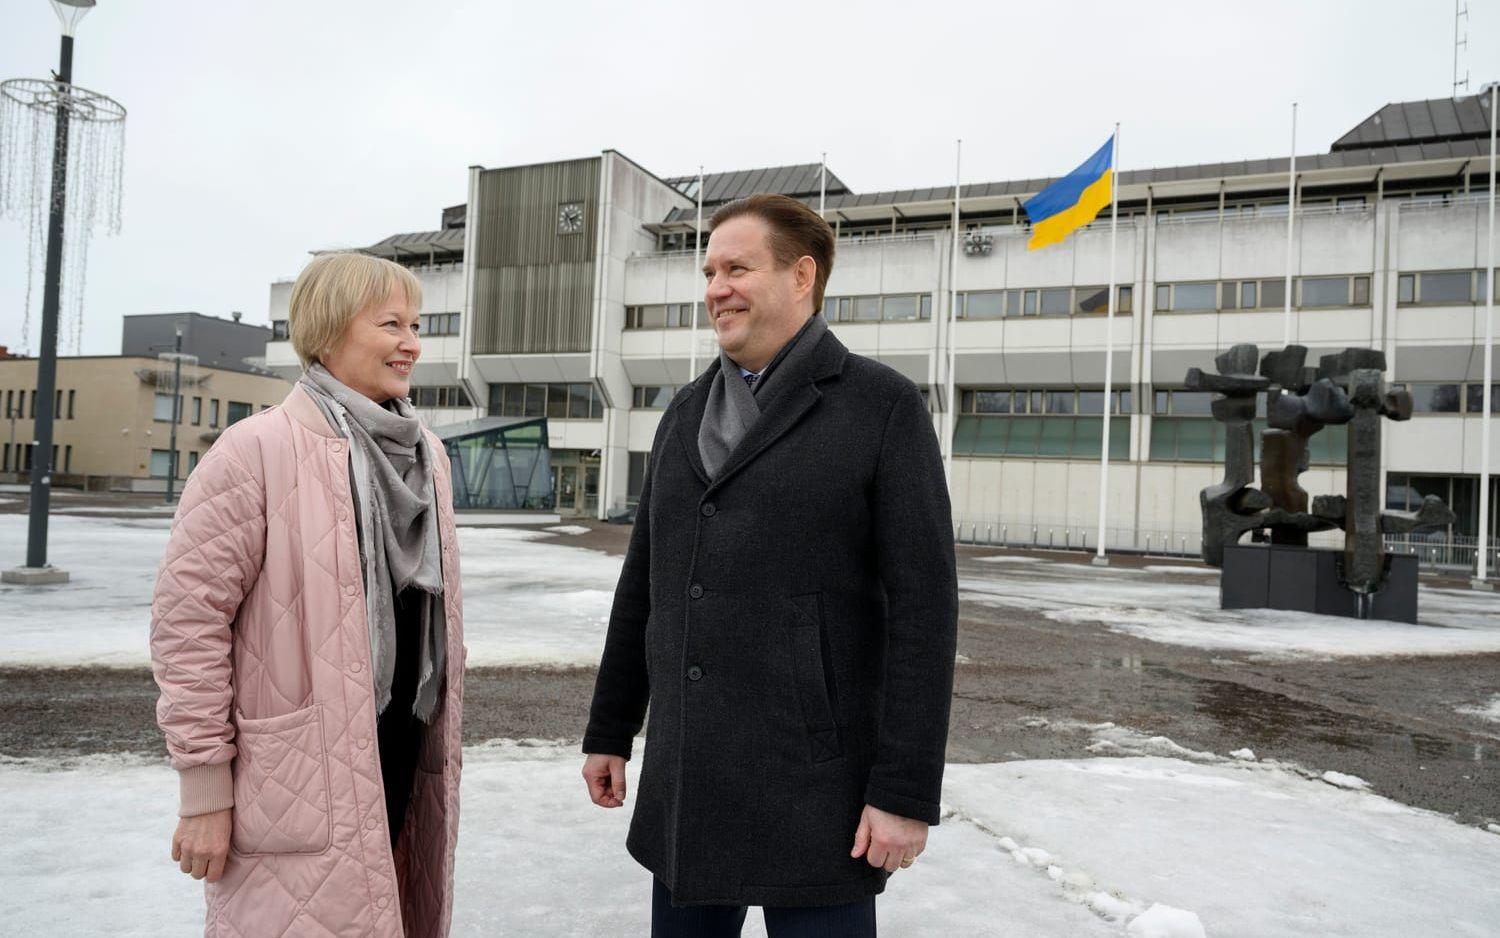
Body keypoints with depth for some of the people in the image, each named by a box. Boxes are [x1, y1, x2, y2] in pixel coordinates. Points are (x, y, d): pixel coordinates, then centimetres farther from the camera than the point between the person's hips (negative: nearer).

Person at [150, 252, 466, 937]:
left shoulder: (427, 454, 8)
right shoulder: (256, 451, -13)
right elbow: (188, 618, -14)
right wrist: (204, 788, -13)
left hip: (403, 763, 7)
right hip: (297, 788, -6)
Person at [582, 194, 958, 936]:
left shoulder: (884, 408, -8)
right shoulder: (688, 412, 10)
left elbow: (923, 607, -12)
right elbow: (644, 582, 14)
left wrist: (907, 790, -15)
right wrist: (609, 730, 15)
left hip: (815, 787, -5)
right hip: (685, 782, 6)